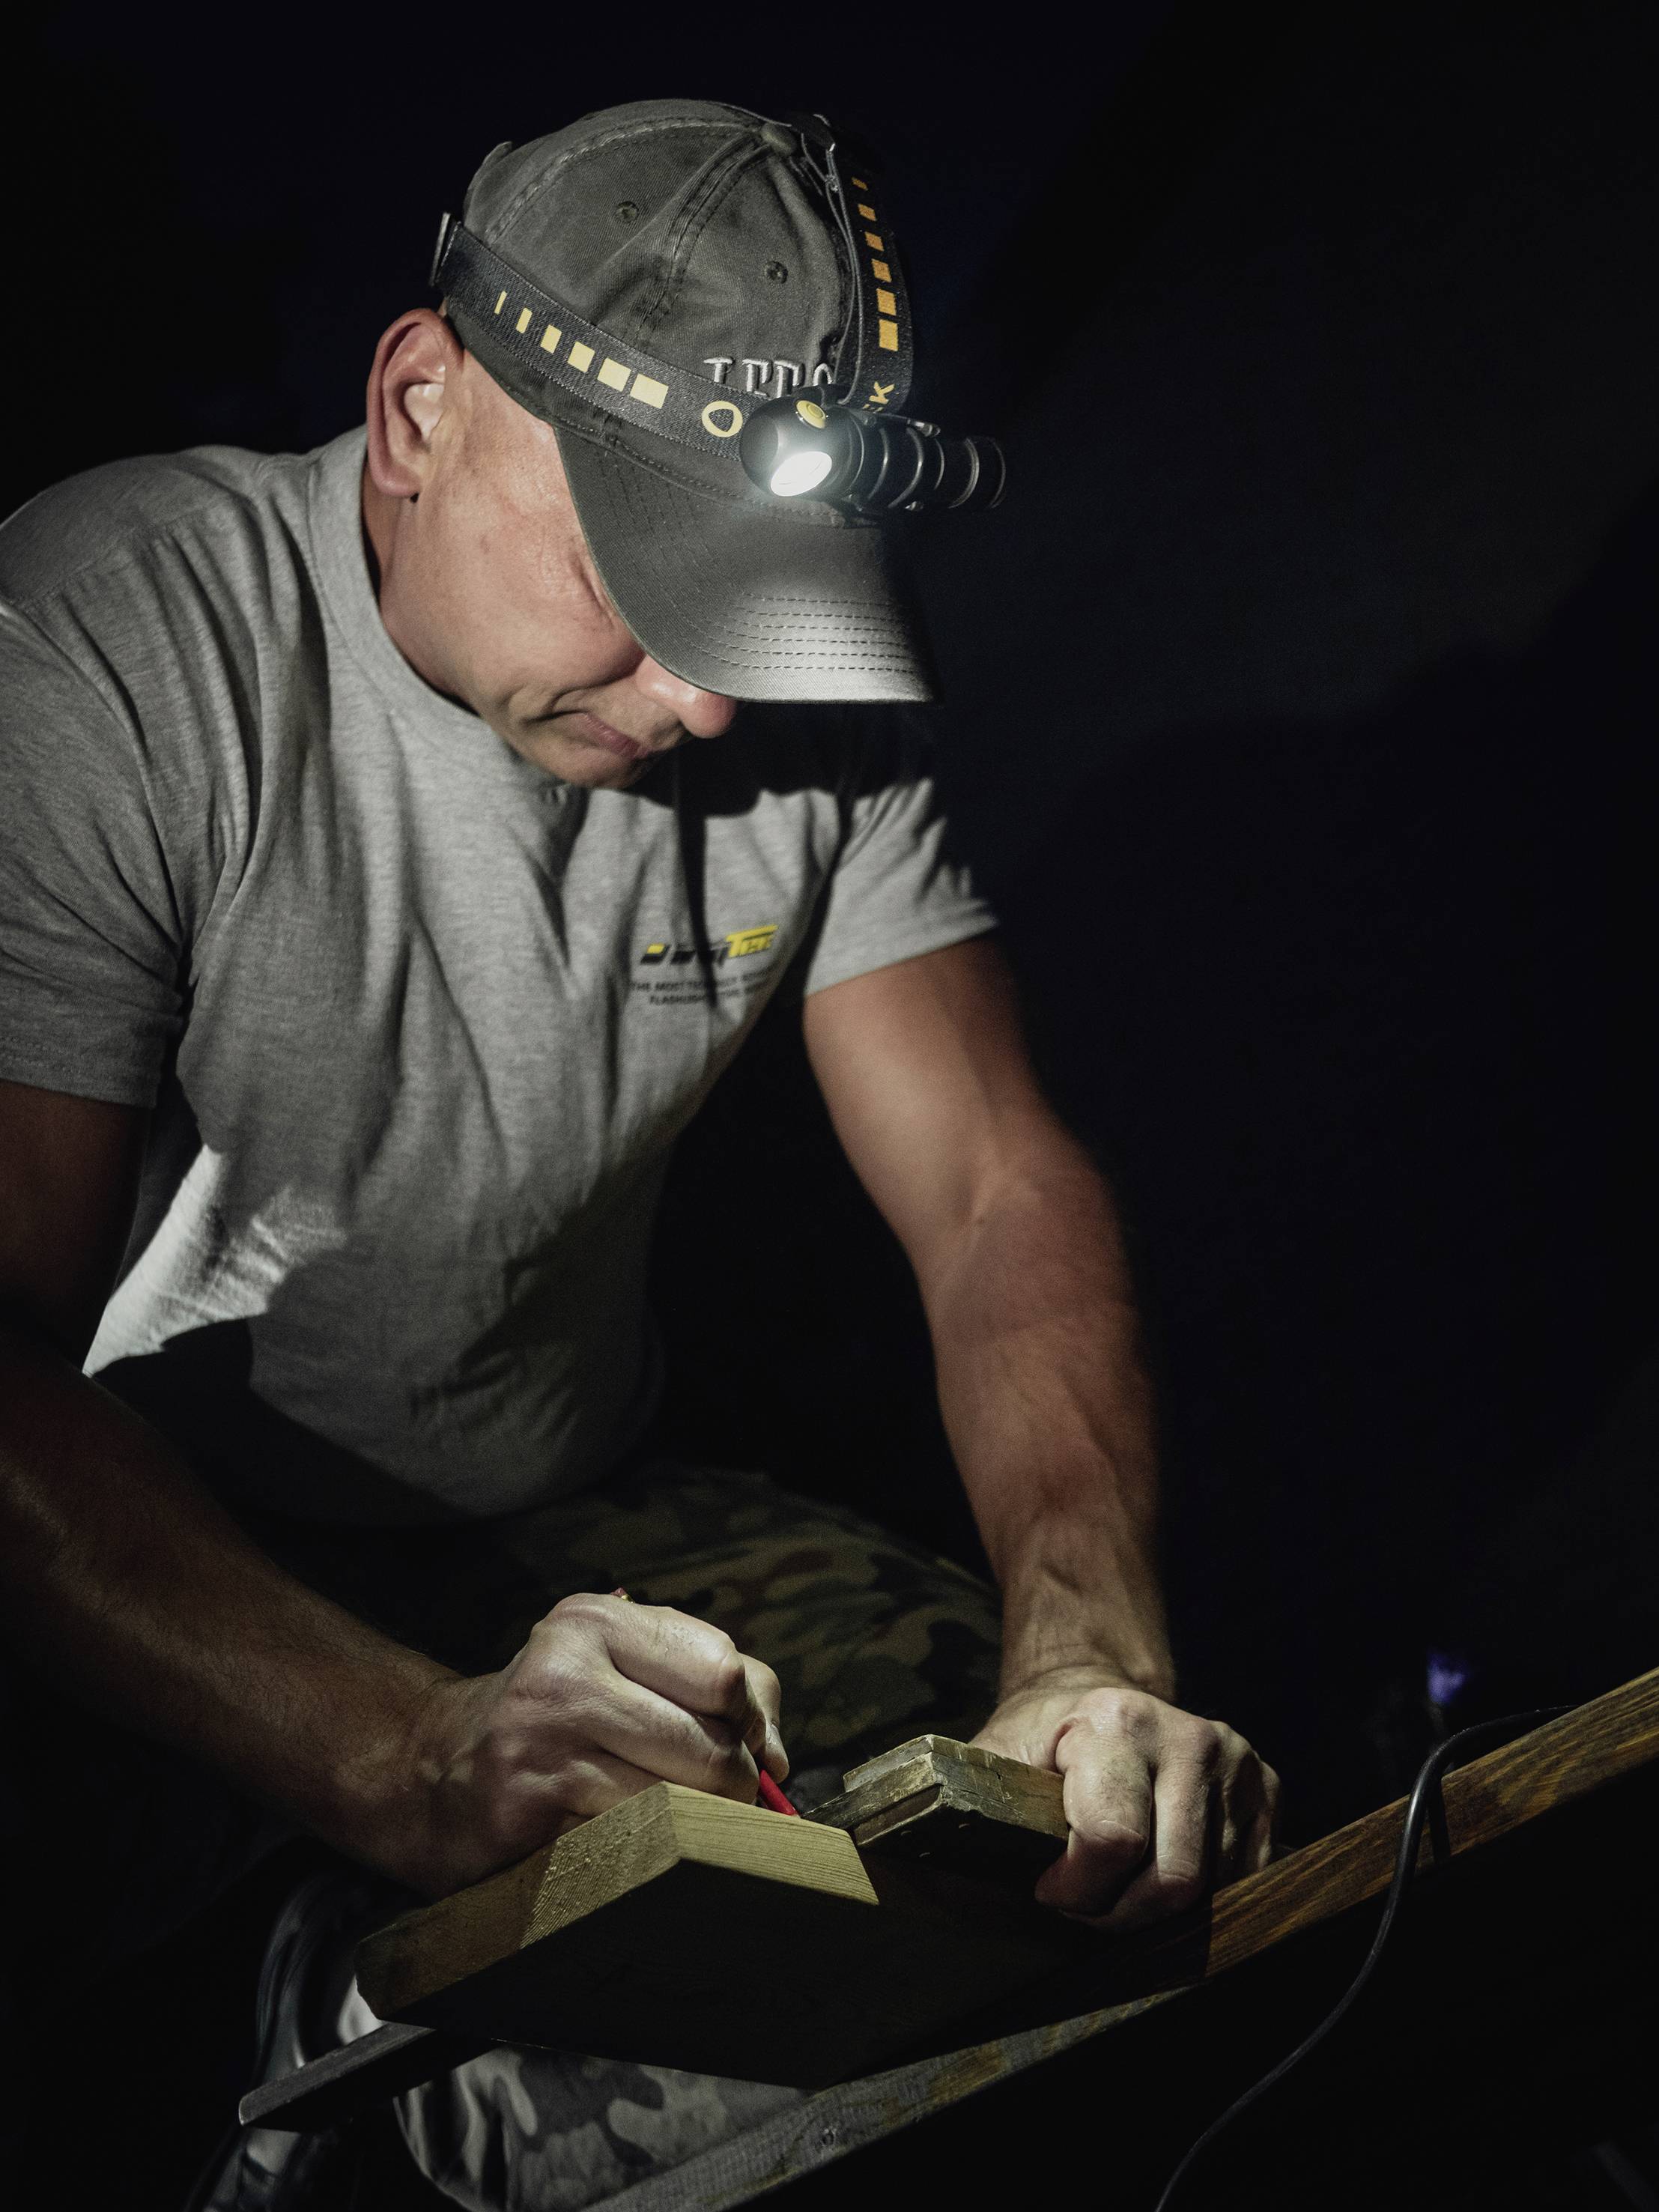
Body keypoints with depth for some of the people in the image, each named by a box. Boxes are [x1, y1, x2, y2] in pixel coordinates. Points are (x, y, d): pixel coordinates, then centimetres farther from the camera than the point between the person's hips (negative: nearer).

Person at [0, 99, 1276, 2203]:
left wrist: (1096, 1662, -26)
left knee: (1118, 1820, -15)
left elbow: (1004, 1198, -6)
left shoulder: (800, 705, -3)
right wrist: (410, 1758, -42)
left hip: (563, 1536, 6)